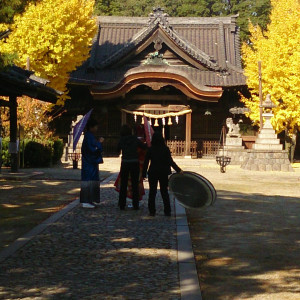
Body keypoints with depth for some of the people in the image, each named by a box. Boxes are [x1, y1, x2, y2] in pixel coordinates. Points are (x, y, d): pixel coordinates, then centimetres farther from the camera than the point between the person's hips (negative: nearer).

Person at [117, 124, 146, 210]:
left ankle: (122, 205, 9)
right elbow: (145, 147, 2)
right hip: (135, 163, 0)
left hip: (125, 164, 0)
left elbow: (118, 150, 13)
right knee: (135, 184, 6)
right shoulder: (135, 139, -3)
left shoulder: (121, 140, -1)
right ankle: (135, 205, 4)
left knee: (123, 185, 9)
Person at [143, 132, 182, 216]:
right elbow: (170, 161, -10)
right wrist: (178, 170, -6)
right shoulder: (166, 149, -6)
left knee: (152, 192, 9)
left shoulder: (150, 149, -5)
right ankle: (167, 211, 7)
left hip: (153, 172, 0)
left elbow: (146, 162, -4)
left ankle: (152, 211, 7)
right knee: (164, 191, 10)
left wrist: (144, 174, 2)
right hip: (163, 173, 1)